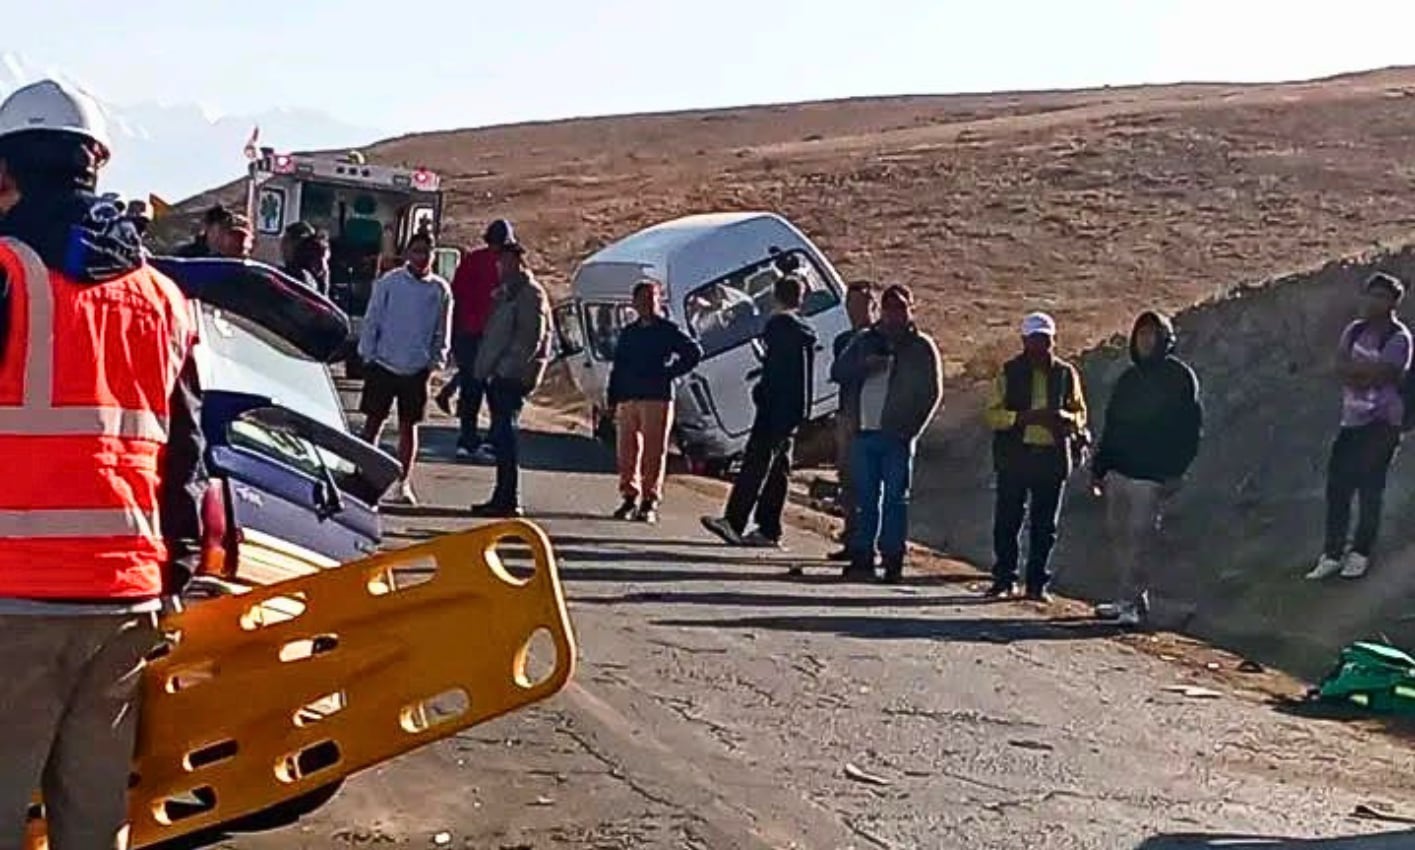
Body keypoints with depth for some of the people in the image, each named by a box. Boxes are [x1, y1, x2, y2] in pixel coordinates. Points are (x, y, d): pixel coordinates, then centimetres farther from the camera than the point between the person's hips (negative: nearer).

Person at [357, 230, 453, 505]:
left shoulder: (440, 290, 2)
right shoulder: (388, 283, -4)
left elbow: (442, 332, 8)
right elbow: (371, 320, 0)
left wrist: (435, 362, 1)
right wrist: (368, 356, -3)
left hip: (417, 369, 1)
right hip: (383, 365, -1)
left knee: (408, 426, 8)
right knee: (373, 422, 4)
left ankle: (403, 484, 13)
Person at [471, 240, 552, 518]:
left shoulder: (531, 294, -9)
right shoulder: (506, 293, 22)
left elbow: (531, 339, -17)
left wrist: (508, 366, -22)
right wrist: (485, 367, 18)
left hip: (513, 377, -10)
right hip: (498, 375, 10)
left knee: (504, 434, -11)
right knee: (501, 436, 12)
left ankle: (508, 500, -11)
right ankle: (503, 497, 18)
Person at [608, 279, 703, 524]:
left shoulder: (668, 331, 3)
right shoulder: (628, 333, 17)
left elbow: (694, 352, -1)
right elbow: (617, 367, 17)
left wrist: (669, 373, -5)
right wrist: (613, 400, 9)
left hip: (657, 398, -5)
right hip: (627, 399, 5)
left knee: (653, 452, -6)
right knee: (627, 451, 3)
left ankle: (650, 502, -4)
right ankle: (630, 497, 11)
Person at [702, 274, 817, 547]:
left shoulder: (778, 325, -9)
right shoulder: (806, 331, 16)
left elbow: (775, 369, -17)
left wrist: (761, 392, -11)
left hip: (776, 405, -9)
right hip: (796, 409, 9)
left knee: (756, 462, -12)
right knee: (779, 468, 9)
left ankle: (734, 522, -17)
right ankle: (768, 530, 10)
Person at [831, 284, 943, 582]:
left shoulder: (921, 347, 3)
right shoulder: (865, 341, 15)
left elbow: (932, 393, 1)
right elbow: (838, 371, 10)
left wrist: (911, 430, -9)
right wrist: (865, 366, -10)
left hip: (896, 436, -3)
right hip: (864, 433, 4)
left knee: (895, 499, -2)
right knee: (865, 499, 6)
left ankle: (892, 559, 0)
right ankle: (862, 556, 10)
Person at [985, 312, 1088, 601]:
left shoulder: (1066, 374, 8)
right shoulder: (1011, 372, 3)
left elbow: (1080, 412, 16)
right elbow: (994, 414, -1)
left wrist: (1066, 418, -9)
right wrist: (1027, 417, -17)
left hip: (1052, 457, 1)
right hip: (1015, 456, -1)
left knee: (1045, 525, 5)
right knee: (1008, 520, 0)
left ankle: (1037, 584, 12)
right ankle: (1004, 580, 10)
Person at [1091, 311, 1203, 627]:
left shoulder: (1180, 376, -2)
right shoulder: (1130, 378, 17)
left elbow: (1191, 427, -7)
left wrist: (1175, 470, -15)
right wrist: (1099, 468, 15)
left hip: (1152, 474, -7)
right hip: (1120, 470, 7)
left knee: (1140, 535, -10)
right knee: (1118, 532, 6)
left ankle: (1132, 602, -7)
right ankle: (1132, 598, 15)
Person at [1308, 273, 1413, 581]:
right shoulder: (1355, 331, 10)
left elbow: (1380, 374, -19)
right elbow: (1341, 366, -1)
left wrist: (1354, 369, -7)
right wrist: (1368, 370, -16)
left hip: (1382, 422, -6)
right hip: (1351, 419, 6)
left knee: (1370, 488, -2)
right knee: (1337, 485, 4)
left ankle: (1361, 553, 11)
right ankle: (1332, 554, 10)